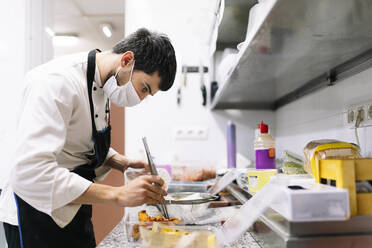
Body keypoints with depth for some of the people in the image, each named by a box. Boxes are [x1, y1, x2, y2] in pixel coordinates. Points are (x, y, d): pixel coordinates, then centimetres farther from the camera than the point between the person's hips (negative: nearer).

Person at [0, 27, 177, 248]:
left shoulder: (103, 84, 3)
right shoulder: (56, 81, -26)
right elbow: (30, 173, -35)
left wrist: (123, 163, -2)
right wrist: (118, 195, -35)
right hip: (37, 215, -8)